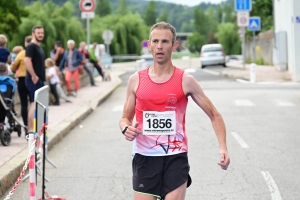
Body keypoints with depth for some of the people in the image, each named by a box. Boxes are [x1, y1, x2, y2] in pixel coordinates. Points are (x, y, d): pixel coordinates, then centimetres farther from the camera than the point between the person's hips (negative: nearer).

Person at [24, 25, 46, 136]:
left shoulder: (39, 47, 19)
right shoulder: (31, 46, -11)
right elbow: (27, 60, -23)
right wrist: (33, 76, -24)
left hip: (40, 80, 10)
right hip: (34, 80, -10)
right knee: (34, 103, -13)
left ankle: (33, 128, 17)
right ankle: (30, 130, -14)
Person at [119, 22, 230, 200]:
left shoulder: (185, 81, -1)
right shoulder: (136, 80, 4)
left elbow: (214, 115, 4)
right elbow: (126, 118, 14)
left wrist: (223, 147, -9)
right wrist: (126, 128, -10)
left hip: (175, 158, -2)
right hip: (144, 158, 2)